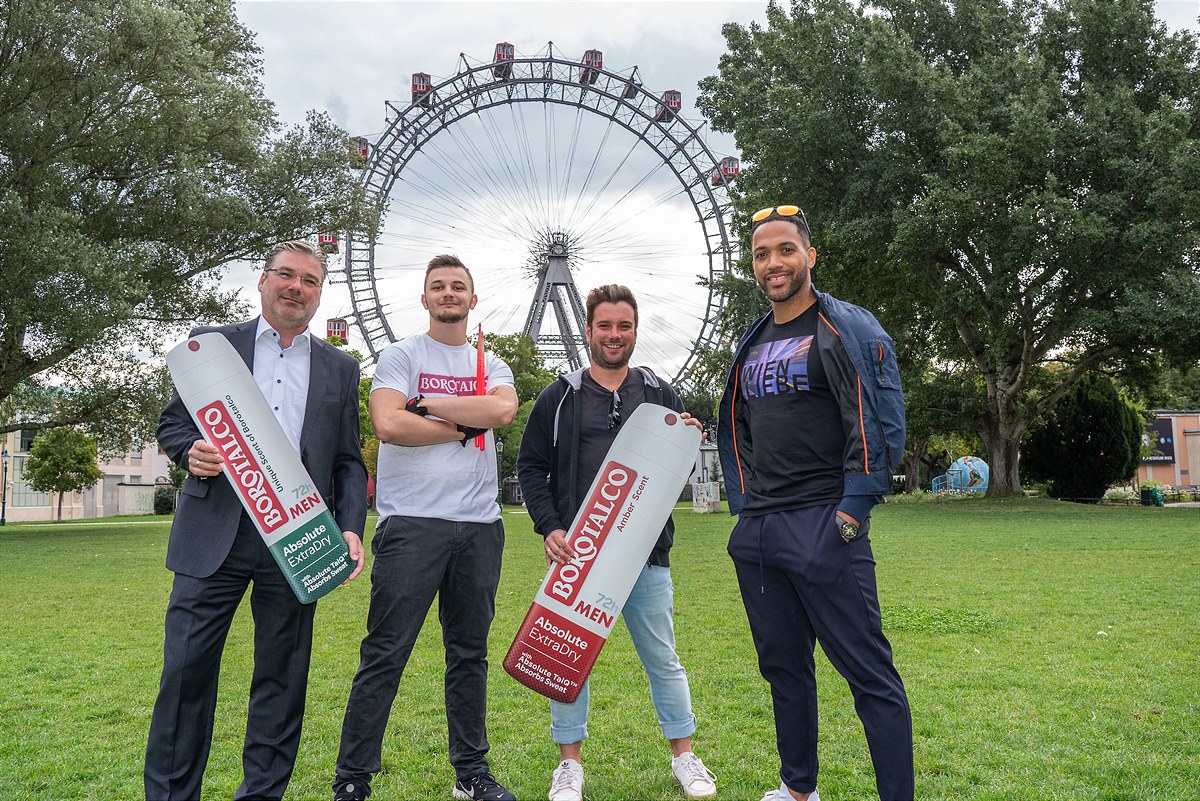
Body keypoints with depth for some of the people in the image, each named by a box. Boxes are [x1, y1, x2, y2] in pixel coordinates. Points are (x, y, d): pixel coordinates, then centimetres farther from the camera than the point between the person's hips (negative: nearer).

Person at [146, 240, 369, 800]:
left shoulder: (340, 369, 13)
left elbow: (348, 462, 10)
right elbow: (171, 423, 11)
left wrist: (350, 529, -4)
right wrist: (190, 451, -12)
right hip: (214, 535, -1)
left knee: (282, 676, 8)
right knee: (186, 667, 2)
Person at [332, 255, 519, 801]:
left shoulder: (492, 366, 15)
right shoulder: (399, 356, 4)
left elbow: (503, 411, -8)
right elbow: (388, 424, -13)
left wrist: (426, 403, -8)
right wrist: (464, 428, -5)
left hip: (479, 526, 4)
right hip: (412, 524, -4)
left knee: (469, 652, 12)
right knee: (384, 655, -3)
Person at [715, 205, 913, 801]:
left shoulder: (848, 329, -4)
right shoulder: (750, 345, 17)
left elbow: (882, 423, -11)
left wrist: (852, 511, -15)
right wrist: (744, 506, 14)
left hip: (823, 528, -7)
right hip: (755, 533, 7)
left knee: (868, 672, -4)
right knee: (783, 667, 17)